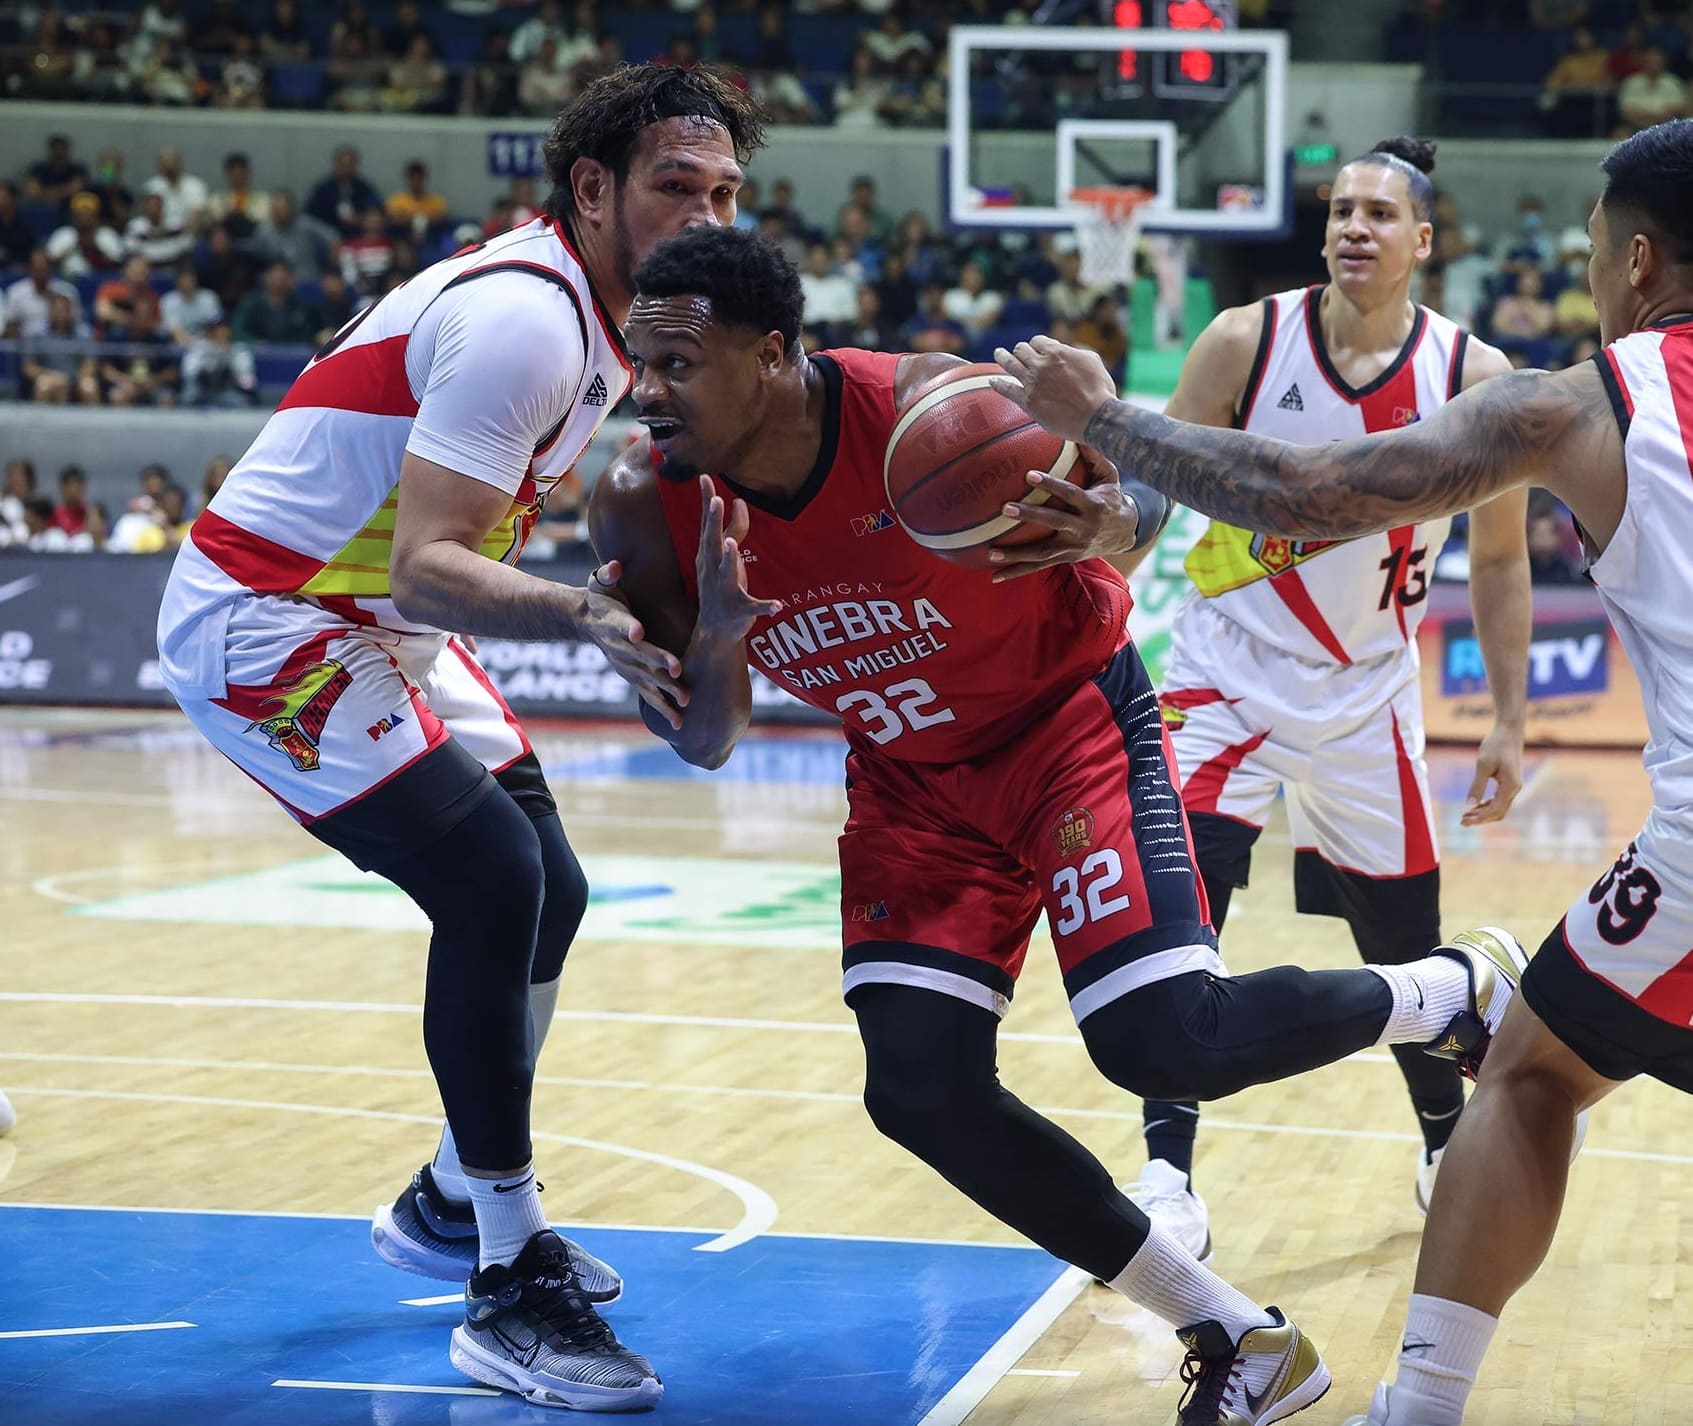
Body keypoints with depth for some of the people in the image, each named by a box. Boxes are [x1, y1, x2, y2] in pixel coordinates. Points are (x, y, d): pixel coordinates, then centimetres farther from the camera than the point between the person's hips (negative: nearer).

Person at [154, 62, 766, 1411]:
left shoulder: (586, 308, 6)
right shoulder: (524, 319, -24)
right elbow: (428, 564, -33)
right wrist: (590, 614, -47)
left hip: (368, 619, 10)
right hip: (263, 622, -10)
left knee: (544, 891, 12)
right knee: (494, 883, -20)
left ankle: (453, 1205, 31)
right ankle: (510, 1294, -14)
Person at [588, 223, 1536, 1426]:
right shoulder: (646, 511, -18)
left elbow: (1138, 487, -12)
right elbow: (705, 747, -9)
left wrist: (1112, 525, -38)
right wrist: (715, 640, -32)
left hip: (1068, 718, -5)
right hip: (913, 776, 5)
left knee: (1163, 1040, -19)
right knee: (919, 1091, -7)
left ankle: (1460, 990, 12)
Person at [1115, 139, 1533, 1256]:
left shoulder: (1475, 378, -10)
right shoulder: (1246, 343, -12)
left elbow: (1499, 559, 1)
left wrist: (1510, 721, 1)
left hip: (1367, 688, 1)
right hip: (1231, 663, -1)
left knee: (1404, 938, 8)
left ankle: (1449, 1143, 35)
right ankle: (1169, 1175, -8)